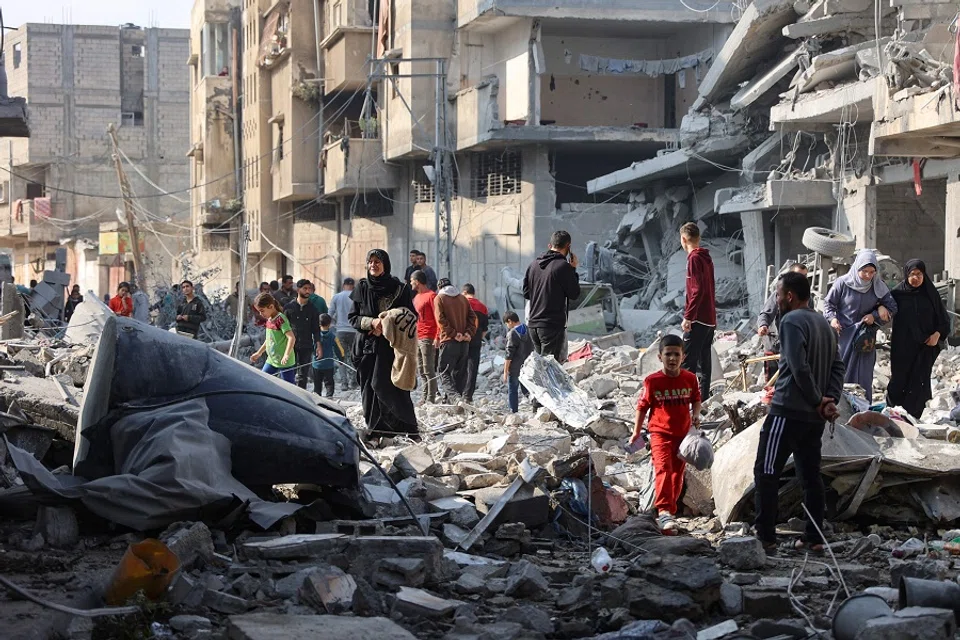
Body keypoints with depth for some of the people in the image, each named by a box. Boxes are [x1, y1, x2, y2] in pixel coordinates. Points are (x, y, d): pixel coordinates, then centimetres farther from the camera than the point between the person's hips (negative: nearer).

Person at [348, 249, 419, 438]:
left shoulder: (399, 288, 2)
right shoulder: (362, 288, 9)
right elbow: (353, 317, 9)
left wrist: (386, 326, -10)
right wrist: (371, 322, -10)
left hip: (391, 347, -3)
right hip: (367, 346, 3)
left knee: (393, 390, -11)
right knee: (369, 389, -1)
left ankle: (409, 429, -2)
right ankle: (376, 432, 4)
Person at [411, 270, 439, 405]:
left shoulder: (431, 296, -8)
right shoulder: (417, 297, 19)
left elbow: (438, 318, -13)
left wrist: (437, 337, -19)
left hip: (427, 338, -9)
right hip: (416, 338, 9)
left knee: (428, 370, -9)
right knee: (421, 370, 11)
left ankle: (431, 398, -8)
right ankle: (425, 396, 16)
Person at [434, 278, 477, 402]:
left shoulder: (439, 298, 2)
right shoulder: (462, 298, 15)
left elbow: (441, 320, -10)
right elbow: (472, 317, 7)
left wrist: (454, 334, -12)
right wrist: (469, 333, -2)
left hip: (449, 341, -5)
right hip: (464, 341, 5)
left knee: (444, 372, -4)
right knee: (460, 372, 12)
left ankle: (454, 396, -24)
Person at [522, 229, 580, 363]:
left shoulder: (534, 264, 9)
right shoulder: (563, 266, -12)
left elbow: (526, 293, 14)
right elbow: (575, 294, -5)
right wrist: (573, 270, 4)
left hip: (533, 323, 7)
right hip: (553, 325, -7)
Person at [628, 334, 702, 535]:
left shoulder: (690, 379, -1)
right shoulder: (652, 381, -8)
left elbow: (696, 399, 13)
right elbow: (642, 406, 0)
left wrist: (696, 414, -7)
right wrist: (636, 432, 2)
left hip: (683, 434, 4)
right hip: (660, 432, -4)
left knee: (677, 473, 11)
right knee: (663, 469, -21)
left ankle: (670, 512, 26)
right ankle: (664, 511, -28)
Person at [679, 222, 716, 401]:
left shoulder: (694, 258, -12)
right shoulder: (706, 258, 14)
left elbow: (698, 290, -20)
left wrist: (688, 317, -18)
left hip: (698, 319, -9)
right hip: (710, 319, 9)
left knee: (687, 362, -9)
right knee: (704, 361, 11)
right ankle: (703, 398, 13)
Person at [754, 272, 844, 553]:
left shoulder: (792, 321, -12)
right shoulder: (824, 324, 16)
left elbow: (799, 368, -20)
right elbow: (838, 367, 11)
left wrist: (817, 401, -11)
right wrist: (830, 399, 0)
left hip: (788, 411, -8)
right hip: (814, 417, 8)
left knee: (766, 473, -3)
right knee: (810, 475, 11)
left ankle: (765, 537, -4)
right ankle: (814, 538, 11)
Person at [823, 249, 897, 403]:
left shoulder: (878, 286, -4)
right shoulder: (843, 283, -11)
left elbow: (892, 308, 5)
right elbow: (828, 303, 1)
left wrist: (875, 316, -11)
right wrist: (832, 318, -17)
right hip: (843, 336, -2)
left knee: (863, 377, 3)